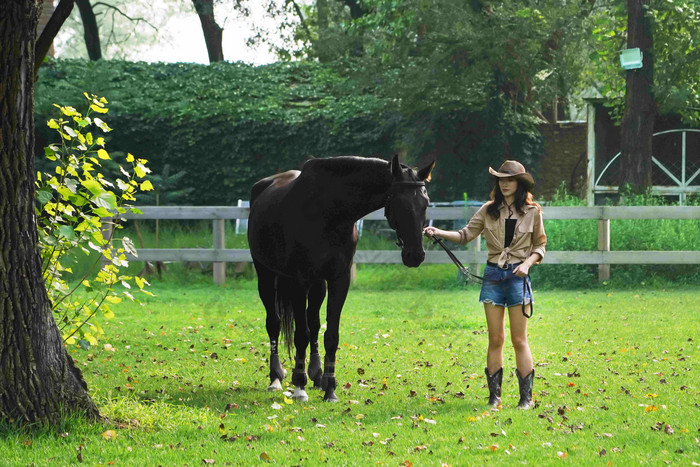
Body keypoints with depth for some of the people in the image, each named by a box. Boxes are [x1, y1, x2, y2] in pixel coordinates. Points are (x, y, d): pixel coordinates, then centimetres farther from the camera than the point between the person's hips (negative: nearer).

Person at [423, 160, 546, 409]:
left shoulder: (532, 212, 2)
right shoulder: (489, 210, 6)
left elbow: (540, 246, 8)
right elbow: (466, 235, 5)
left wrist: (528, 263, -10)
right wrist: (439, 233, -10)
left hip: (518, 275, -2)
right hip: (493, 274, 2)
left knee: (519, 340, -1)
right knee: (495, 339, 3)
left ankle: (526, 396, 4)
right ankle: (494, 396, 8)